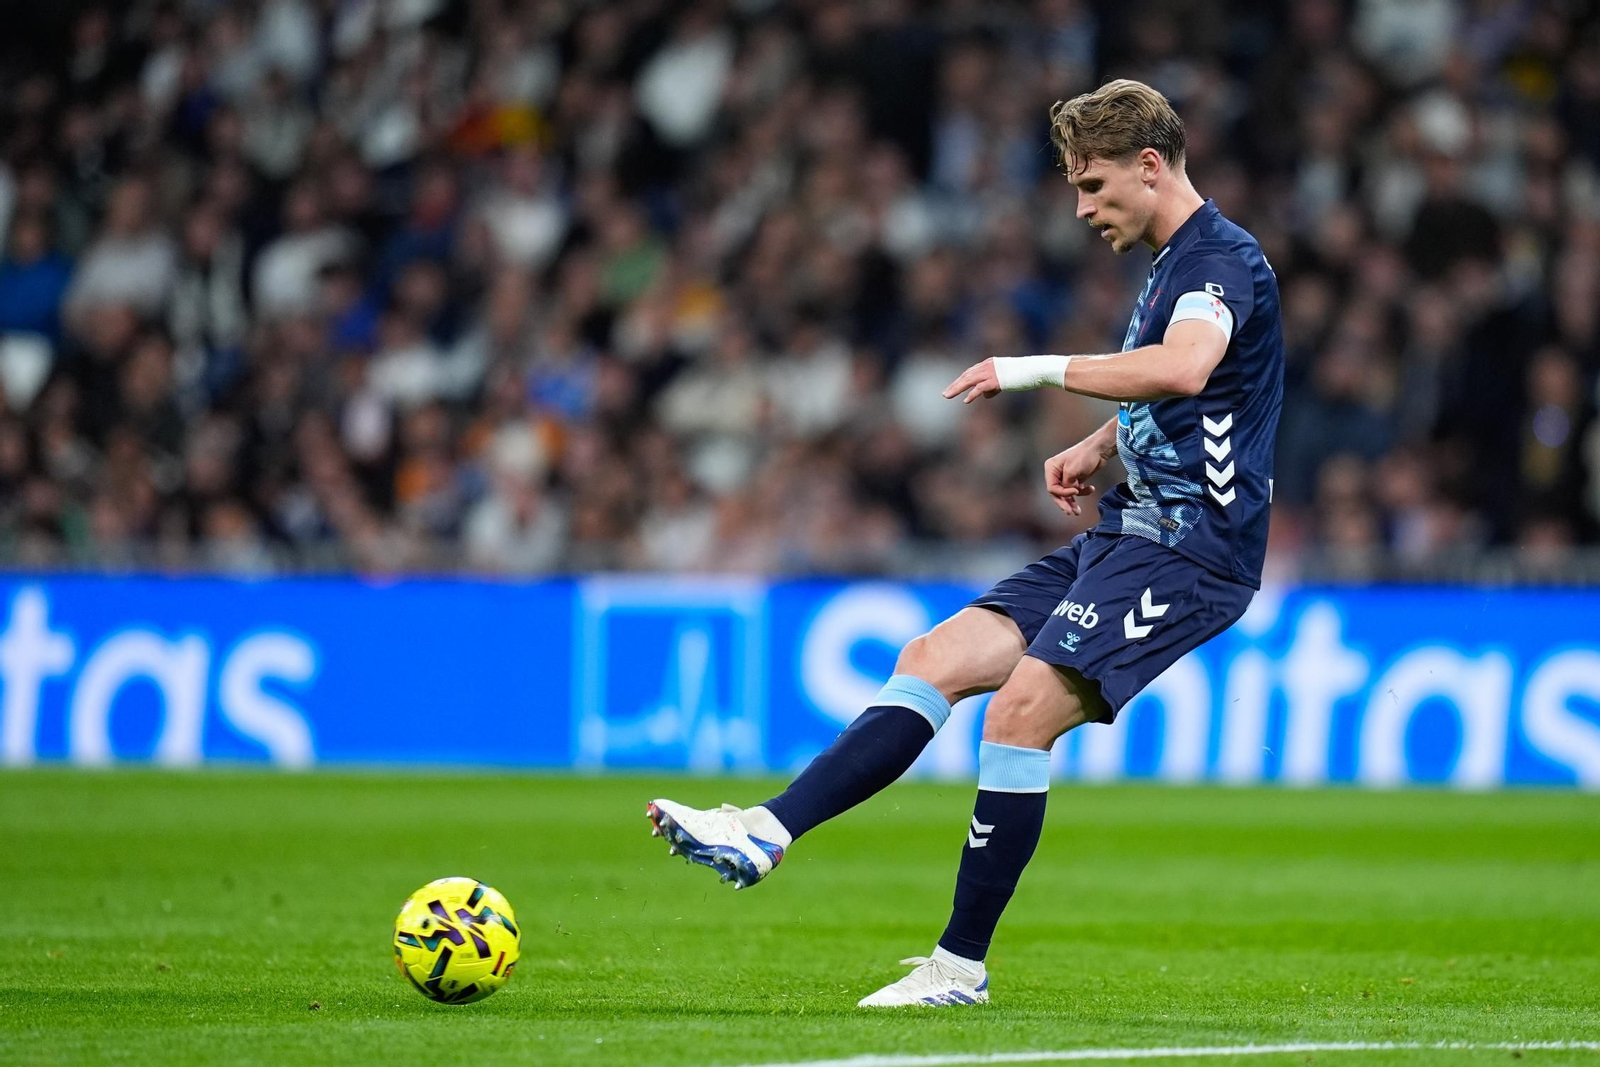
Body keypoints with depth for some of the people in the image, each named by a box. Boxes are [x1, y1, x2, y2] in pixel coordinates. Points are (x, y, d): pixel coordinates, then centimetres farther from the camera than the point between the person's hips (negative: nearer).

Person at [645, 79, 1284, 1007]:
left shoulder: (1224, 256, -11)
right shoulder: (1169, 266, 19)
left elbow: (1186, 370, -33)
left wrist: (1043, 369, -27)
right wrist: (1099, 448, 18)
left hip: (1188, 548, -10)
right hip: (1127, 535, 10)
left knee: (1023, 706, -21)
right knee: (935, 660, -1)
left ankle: (963, 965, -14)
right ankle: (767, 833, -9)